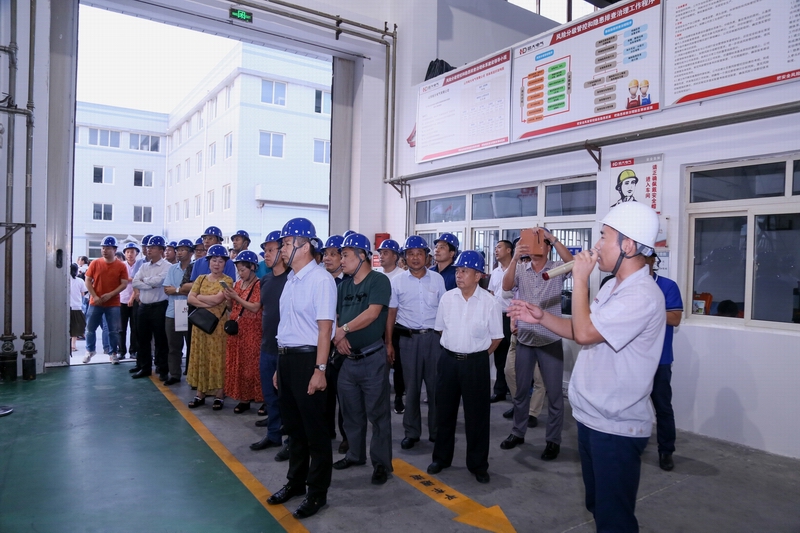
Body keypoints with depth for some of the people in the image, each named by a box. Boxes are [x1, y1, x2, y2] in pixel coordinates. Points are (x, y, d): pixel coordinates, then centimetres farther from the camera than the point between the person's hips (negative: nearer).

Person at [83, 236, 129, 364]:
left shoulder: (121, 266, -3)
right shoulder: (95, 263, 1)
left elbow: (124, 284, -5)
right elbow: (88, 281, 1)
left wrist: (110, 294, -16)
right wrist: (94, 296, -10)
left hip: (113, 304, -1)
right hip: (95, 302, 2)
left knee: (114, 330, 2)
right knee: (90, 328, 10)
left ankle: (113, 353, 15)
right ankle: (90, 351, 30)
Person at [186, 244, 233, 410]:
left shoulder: (227, 280, -3)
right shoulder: (201, 278, 10)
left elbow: (217, 299, -17)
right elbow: (190, 298, -1)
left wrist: (199, 297, -4)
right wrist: (207, 304, -14)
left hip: (218, 324, -4)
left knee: (218, 358, -1)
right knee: (200, 357, 8)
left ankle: (219, 395, 7)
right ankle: (200, 394, 16)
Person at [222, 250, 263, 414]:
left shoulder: (259, 285, -8)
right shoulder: (237, 284, 12)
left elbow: (255, 308, -16)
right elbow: (231, 309, 16)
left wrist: (237, 297, -13)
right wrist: (229, 299, -5)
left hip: (252, 331, -7)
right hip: (236, 330, 7)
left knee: (251, 365, -4)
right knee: (237, 365, 8)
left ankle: (257, 398, 4)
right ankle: (243, 398, 15)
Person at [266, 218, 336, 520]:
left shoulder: (320, 280, -14)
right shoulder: (290, 280, 11)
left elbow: (325, 328, -18)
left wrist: (319, 369, -20)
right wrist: (280, 366, 17)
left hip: (306, 359, -8)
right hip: (286, 358, 8)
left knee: (314, 428, 6)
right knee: (293, 425, 21)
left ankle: (317, 492, 23)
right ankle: (296, 482, 39)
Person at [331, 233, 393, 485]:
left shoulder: (379, 280, -9)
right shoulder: (344, 285, 12)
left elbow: (372, 313, -20)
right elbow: (333, 316, 8)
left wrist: (344, 329, -15)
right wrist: (337, 336, -12)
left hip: (372, 358, -7)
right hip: (348, 358, 7)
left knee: (377, 412, 2)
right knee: (350, 411, 17)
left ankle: (381, 463, 13)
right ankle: (356, 454, 34)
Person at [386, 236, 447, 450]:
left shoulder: (437, 279, 3)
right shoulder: (397, 281, 1)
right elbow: (391, 313, 4)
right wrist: (388, 343, 2)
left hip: (434, 337, 1)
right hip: (409, 338, 0)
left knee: (436, 384, 6)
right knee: (411, 386, 8)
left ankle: (436, 430, 21)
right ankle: (411, 432, 21)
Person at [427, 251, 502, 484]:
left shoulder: (490, 302, -10)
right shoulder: (447, 298, -2)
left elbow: (496, 337, -2)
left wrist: (476, 356, 3)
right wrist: (454, 351, 8)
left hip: (476, 363, -3)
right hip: (448, 360, 3)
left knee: (477, 416, 8)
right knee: (444, 412, 14)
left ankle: (478, 465, 24)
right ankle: (441, 457, 32)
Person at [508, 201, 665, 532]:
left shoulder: (642, 295, -23)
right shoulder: (614, 287, 10)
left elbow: (585, 333, -28)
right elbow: (585, 332, 15)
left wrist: (580, 280, -18)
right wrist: (541, 317, 4)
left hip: (615, 426, -10)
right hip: (592, 417, 10)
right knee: (598, 506, 24)